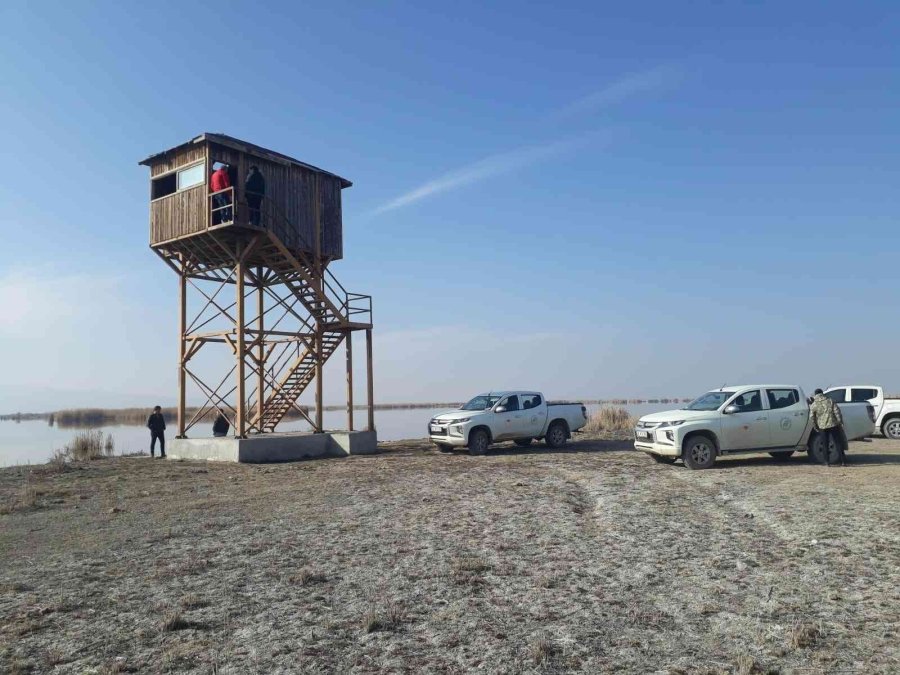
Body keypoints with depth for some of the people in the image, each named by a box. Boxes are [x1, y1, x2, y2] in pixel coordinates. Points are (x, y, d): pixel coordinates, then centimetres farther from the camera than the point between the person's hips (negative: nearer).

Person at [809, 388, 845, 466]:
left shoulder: (813, 405, 0)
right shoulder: (830, 401, 4)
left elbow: (812, 417, 0)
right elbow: (837, 411, -3)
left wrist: (815, 427, 10)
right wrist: (840, 421, 0)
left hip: (822, 426, -1)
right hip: (833, 424, 1)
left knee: (825, 444, 8)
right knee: (838, 443, 8)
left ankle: (827, 461, 9)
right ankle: (842, 461, 7)